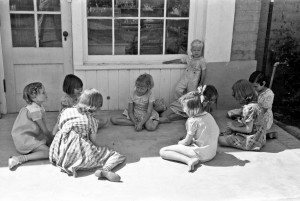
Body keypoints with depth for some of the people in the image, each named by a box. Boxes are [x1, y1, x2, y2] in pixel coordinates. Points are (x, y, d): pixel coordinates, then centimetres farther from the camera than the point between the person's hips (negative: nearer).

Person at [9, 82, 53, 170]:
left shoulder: (37, 106, 9)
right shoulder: (35, 110, -22)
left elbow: (43, 129, 10)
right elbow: (44, 130, -15)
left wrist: (51, 139, 6)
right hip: (24, 140, -10)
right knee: (49, 152, -20)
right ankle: (20, 159, -24)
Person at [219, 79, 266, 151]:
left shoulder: (250, 108, -26)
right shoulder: (254, 104, 5)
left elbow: (248, 129, -24)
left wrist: (234, 128, -11)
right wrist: (234, 123, -1)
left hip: (252, 141, -9)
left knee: (221, 140, -13)